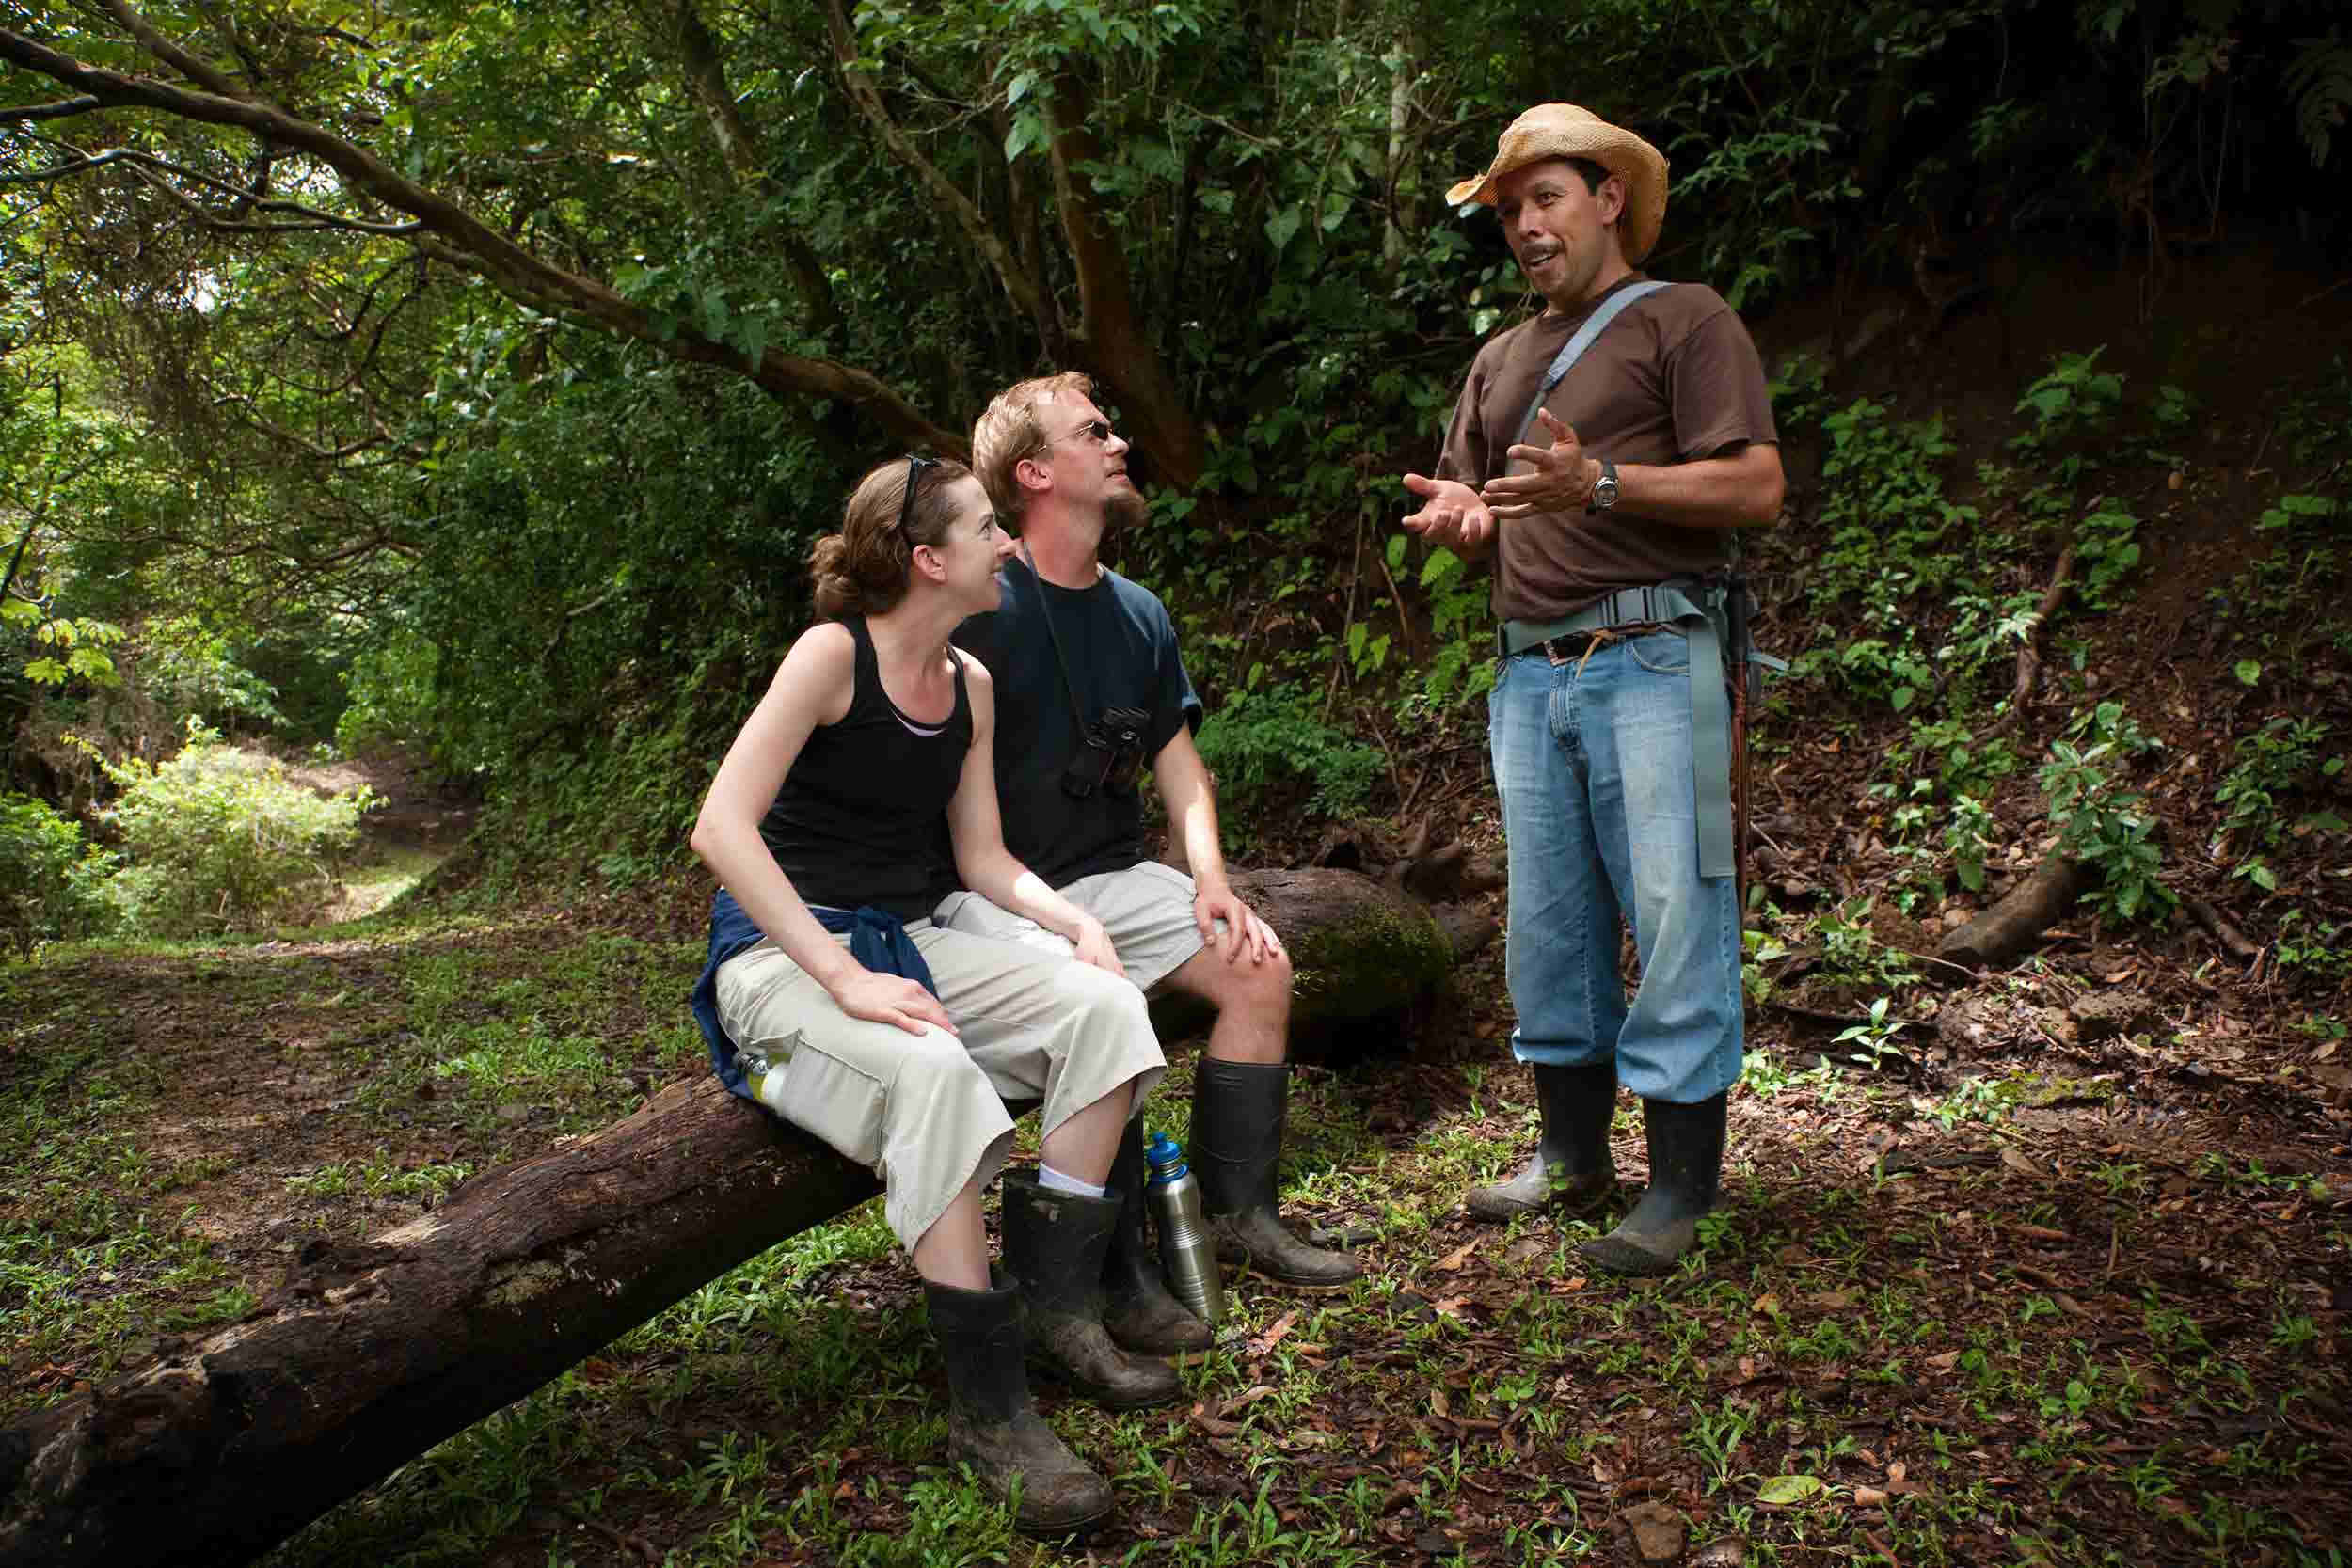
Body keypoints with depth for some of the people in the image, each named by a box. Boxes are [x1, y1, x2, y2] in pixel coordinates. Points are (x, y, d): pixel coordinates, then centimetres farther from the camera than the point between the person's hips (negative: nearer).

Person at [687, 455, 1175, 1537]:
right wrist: (842, 978, -29)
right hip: (782, 952, -7)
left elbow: (981, 858, 11)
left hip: (902, 941, 7)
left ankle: (1056, 1308, -7)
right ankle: (988, 1403, -24)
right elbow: (722, 827, -22)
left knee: (1103, 1008, -13)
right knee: (933, 1072, -36)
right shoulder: (833, 653, -13)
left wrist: (1077, 920, -8)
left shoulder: (971, 686, 8)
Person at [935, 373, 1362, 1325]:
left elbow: (1177, 759, 13)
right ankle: (1117, 1272, -17)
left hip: (1108, 872, 7)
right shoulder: (984, 608, -13)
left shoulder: (1137, 614, 10)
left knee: (1259, 965, -9)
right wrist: (1043, 919, -22)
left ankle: (1239, 1213, 4)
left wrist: (1209, 880, -3)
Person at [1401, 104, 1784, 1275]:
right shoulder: (1500, 361, 23)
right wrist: (1455, 514, -2)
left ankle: (1681, 1185, 3)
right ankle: (1573, 1154, 22)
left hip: (1651, 659, -6)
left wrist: (1600, 484, -18)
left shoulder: (1685, 320, 3)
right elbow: (1472, 507, 23)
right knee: (1546, 924, 9)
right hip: (1530, 671, 6)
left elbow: (1757, 485, -7)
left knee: (1673, 916, -6)